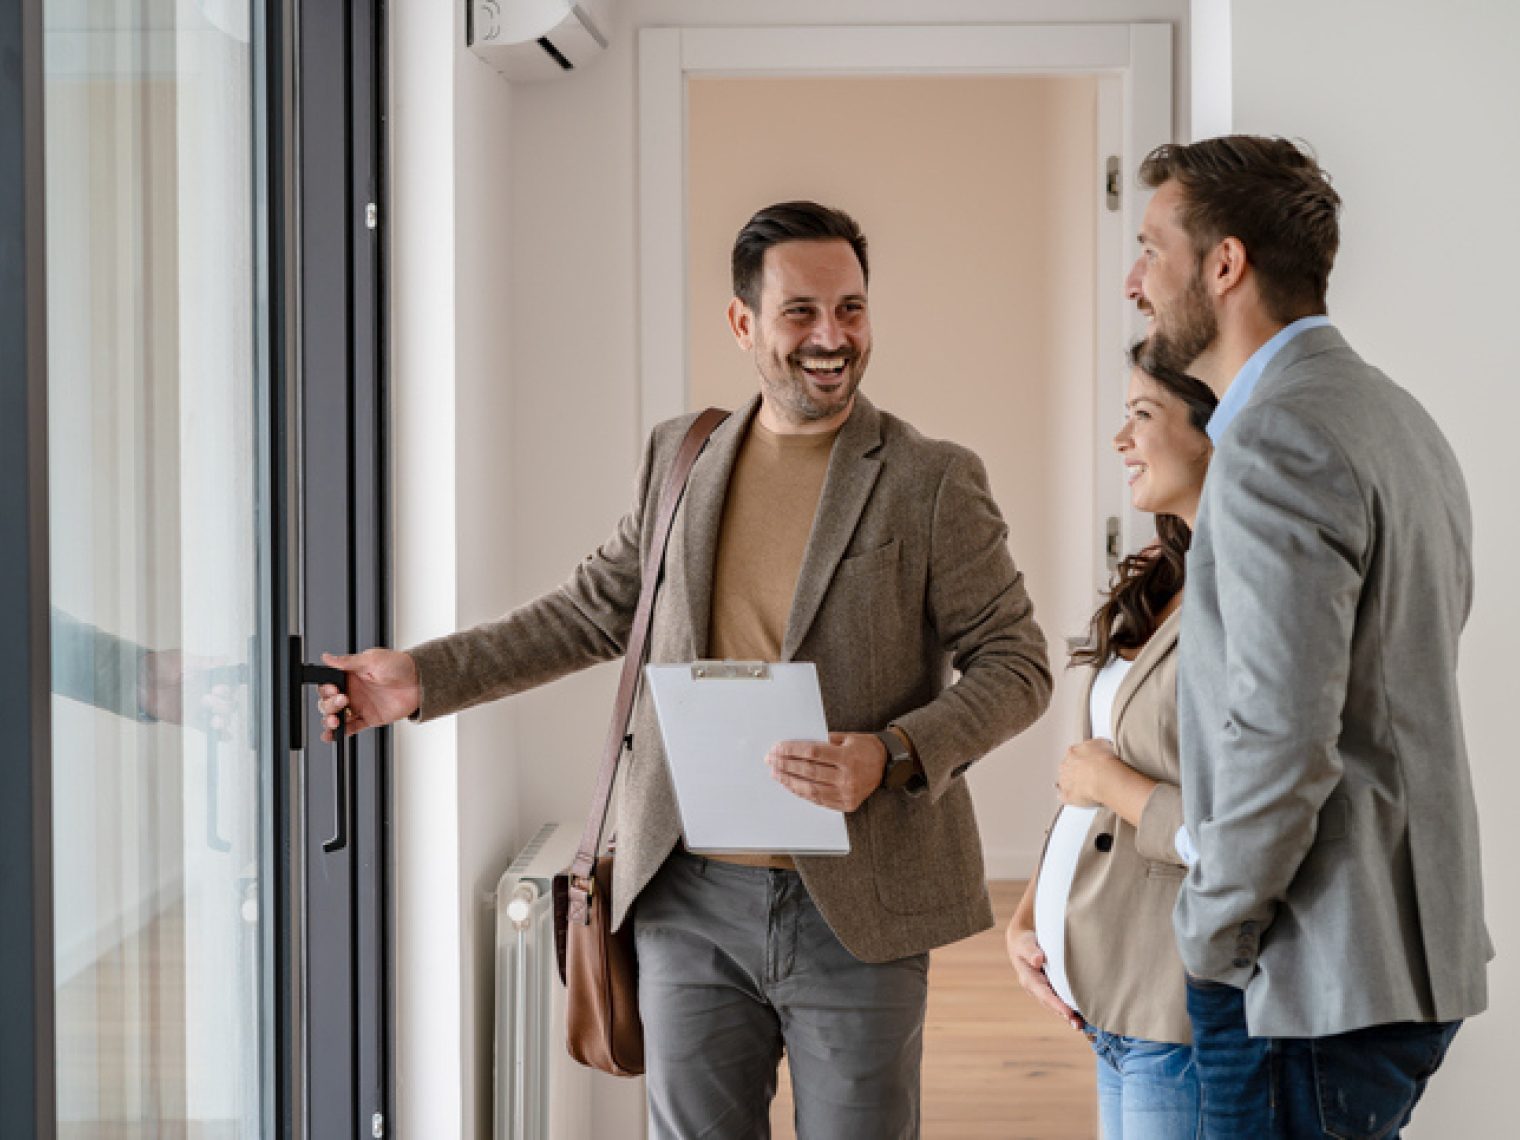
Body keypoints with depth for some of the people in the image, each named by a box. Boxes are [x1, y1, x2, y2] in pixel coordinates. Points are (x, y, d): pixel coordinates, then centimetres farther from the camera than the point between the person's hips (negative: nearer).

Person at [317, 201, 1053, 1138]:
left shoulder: (933, 481, -4)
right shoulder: (680, 457, 9)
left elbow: (1016, 663, -3)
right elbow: (596, 610, 18)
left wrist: (891, 758, -20)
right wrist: (424, 678, 10)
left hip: (855, 909, -3)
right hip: (693, 897, 3)